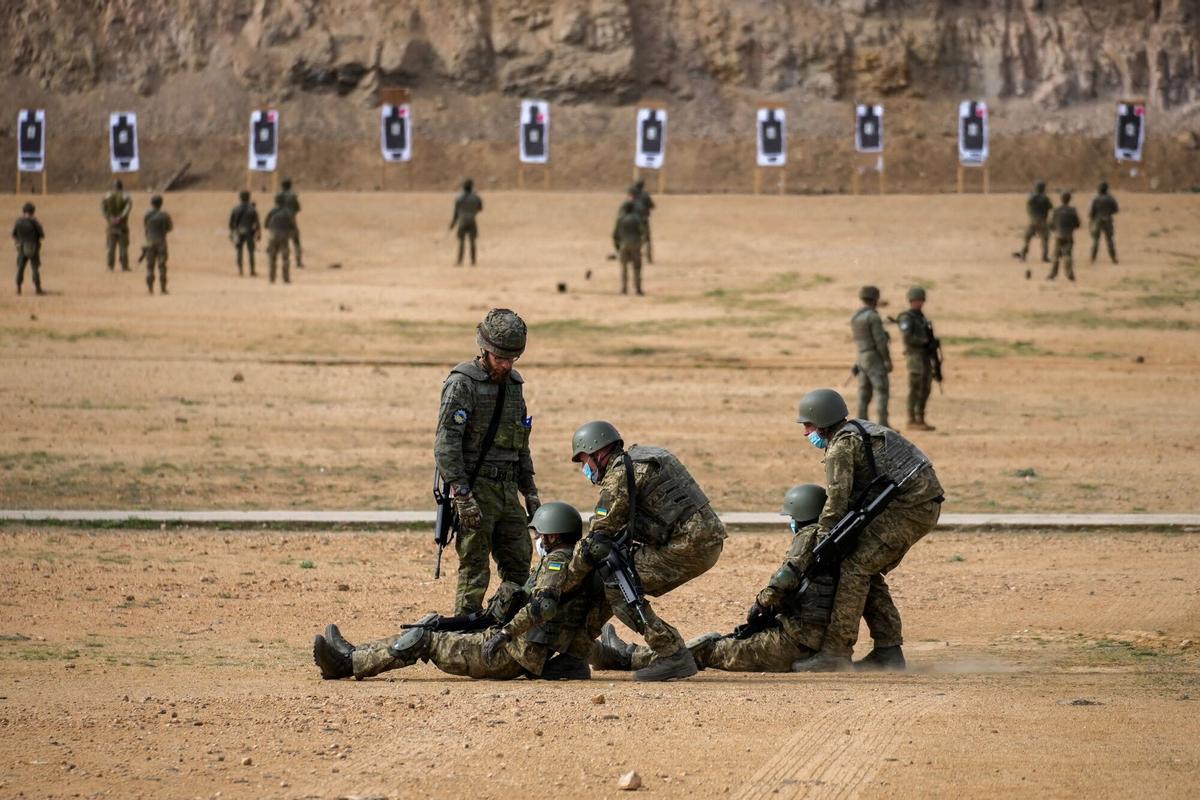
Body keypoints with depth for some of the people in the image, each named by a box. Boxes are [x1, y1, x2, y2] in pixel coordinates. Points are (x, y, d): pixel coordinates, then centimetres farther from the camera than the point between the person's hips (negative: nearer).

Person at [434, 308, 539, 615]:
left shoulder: (513, 383, 14)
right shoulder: (462, 383, -11)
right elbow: (445, 443, -17)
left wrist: (530, 492, 18)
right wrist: (463, 496, -22)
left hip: (507, 489, 8)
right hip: (474, 487, -8)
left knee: (518, 567, 8)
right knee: (474, 572, -7)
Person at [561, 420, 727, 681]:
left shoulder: (619, 476, -7)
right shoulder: (645, 455, 22)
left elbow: (596, 540, -6)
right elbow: (629, 527, 28)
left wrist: (562, 585, 3)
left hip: (688, 546, -9)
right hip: (710, 541, 9)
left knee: (615, 587, -5)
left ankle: (673, 655, -9)